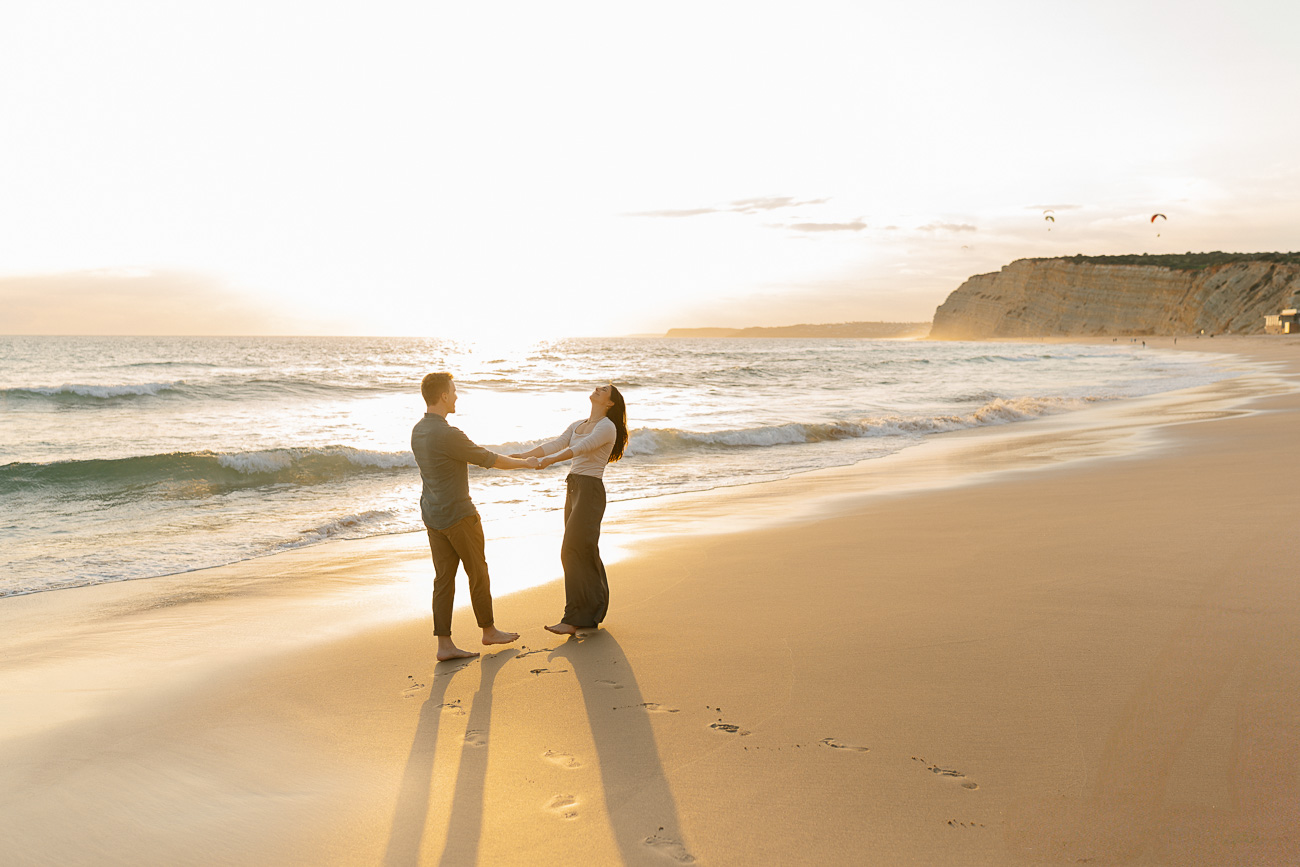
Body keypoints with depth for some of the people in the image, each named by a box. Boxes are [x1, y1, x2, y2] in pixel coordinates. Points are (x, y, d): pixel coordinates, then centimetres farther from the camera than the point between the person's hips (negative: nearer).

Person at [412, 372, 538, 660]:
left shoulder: (418, 431, 5)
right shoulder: (448, 435, -24)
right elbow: (488, 459, -13)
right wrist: (525, 463, 2)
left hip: (433, 515, 8)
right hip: (458, 517, -8)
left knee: (444, 578, 8)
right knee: (478, 573, 10)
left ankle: (444, 645, 9)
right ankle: (489, 630, 26)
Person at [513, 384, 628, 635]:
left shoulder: (607, 427, -9)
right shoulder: (577, 425, 17)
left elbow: (582, 447, -24)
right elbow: (555, 444, 10)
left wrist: (553, 459, -39)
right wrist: (522, 456, -2)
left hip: (590, 491, -8)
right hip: (573, 489, 8)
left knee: (573, 551, -12)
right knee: (585, 551, 11)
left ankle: (575, 618, -8)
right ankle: (595, 609, 20)